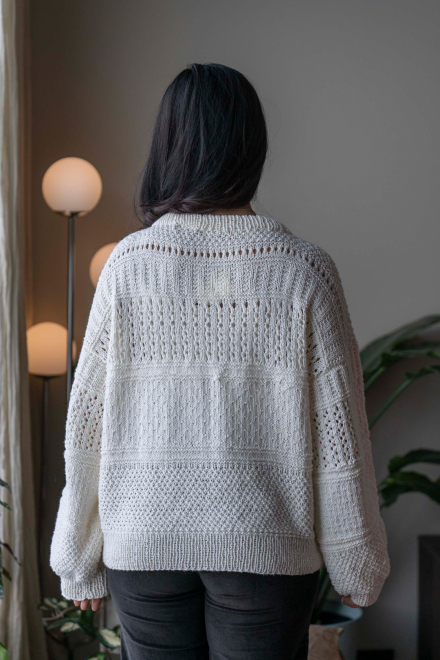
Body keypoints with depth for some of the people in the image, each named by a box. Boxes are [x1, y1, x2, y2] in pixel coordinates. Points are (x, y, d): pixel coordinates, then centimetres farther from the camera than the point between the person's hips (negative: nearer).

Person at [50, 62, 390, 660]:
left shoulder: (128, 263, -8)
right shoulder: (306, 272, -10)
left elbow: (87, 421, -2)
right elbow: (338, 432, -7)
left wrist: (80, 562, 10)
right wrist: (358, 567, 7)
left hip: (144, 542, 1)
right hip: (266, 547, -1)